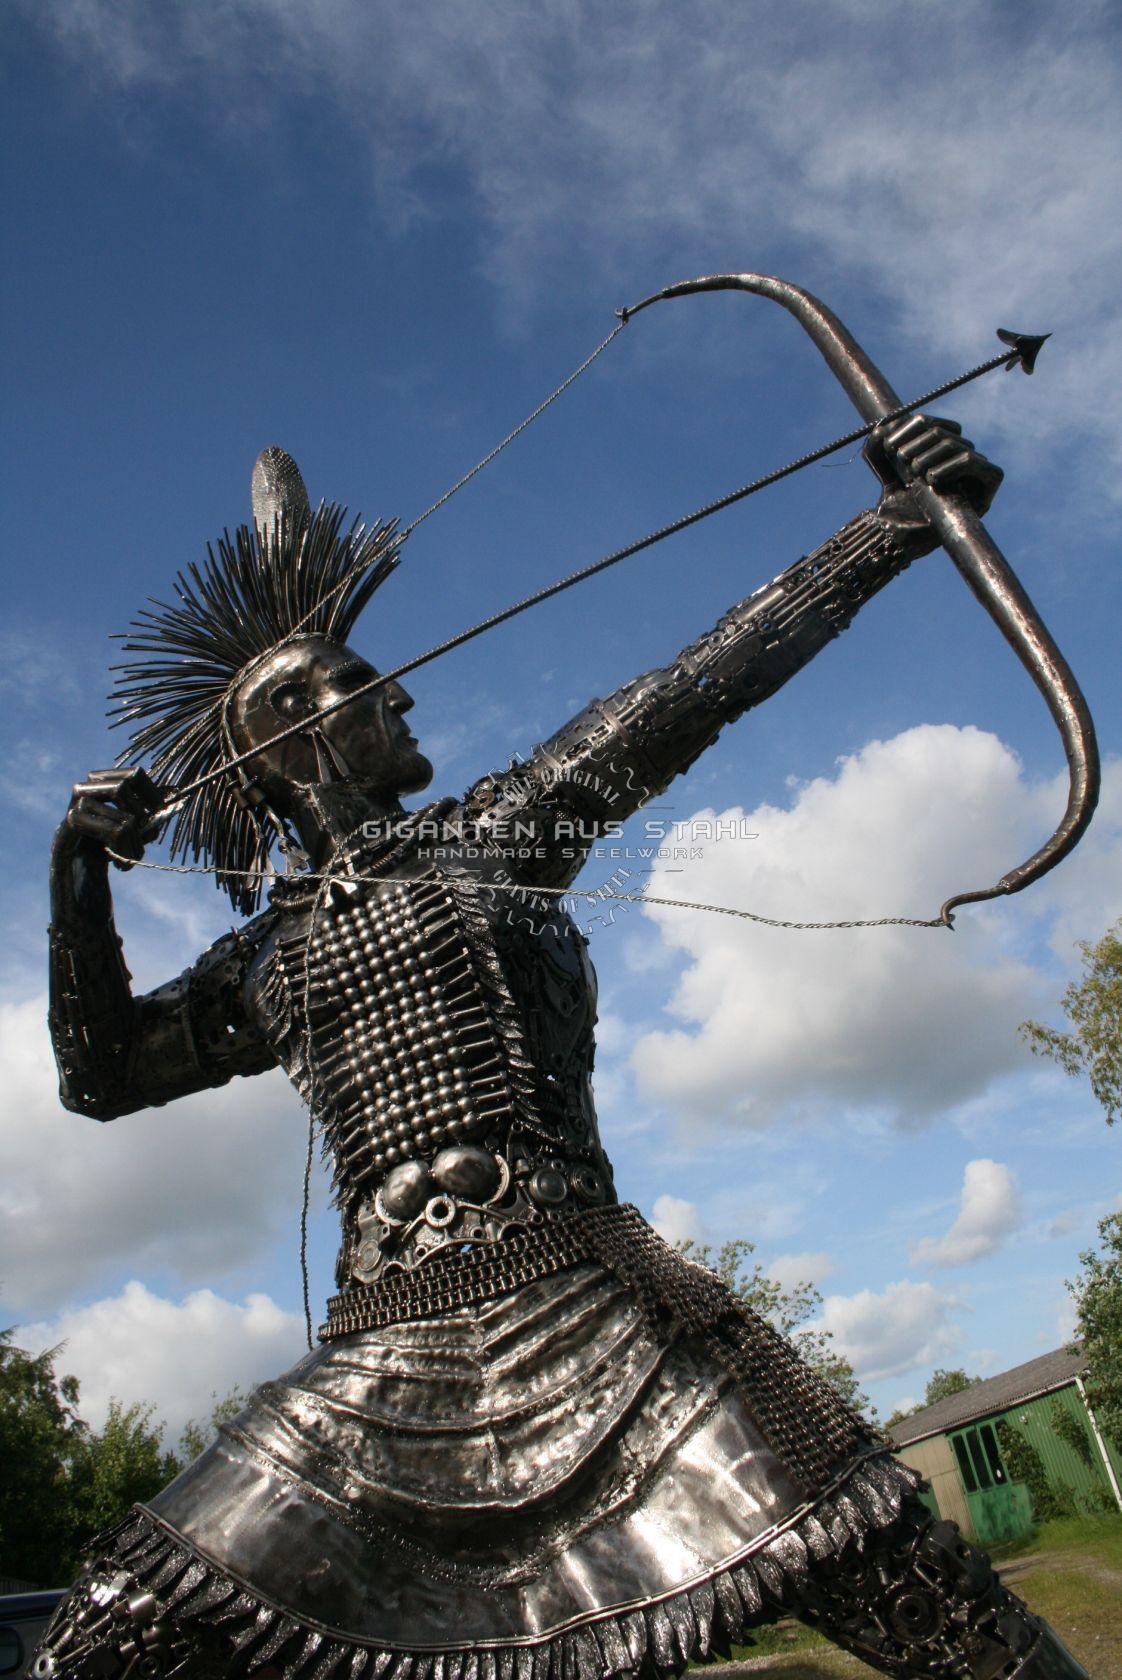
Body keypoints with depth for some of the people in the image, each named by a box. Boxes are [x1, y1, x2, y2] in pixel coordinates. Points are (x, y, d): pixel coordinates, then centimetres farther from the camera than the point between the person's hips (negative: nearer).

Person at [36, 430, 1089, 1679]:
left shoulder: (491, 830, 10)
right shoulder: (266, 957, 16)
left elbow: (692, 693, 6)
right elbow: (100, 1074, 20)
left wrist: (897, 522, 6)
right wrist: (81, 873, 10)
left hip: (588, 1306, -2)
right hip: (386, 1350, 3)